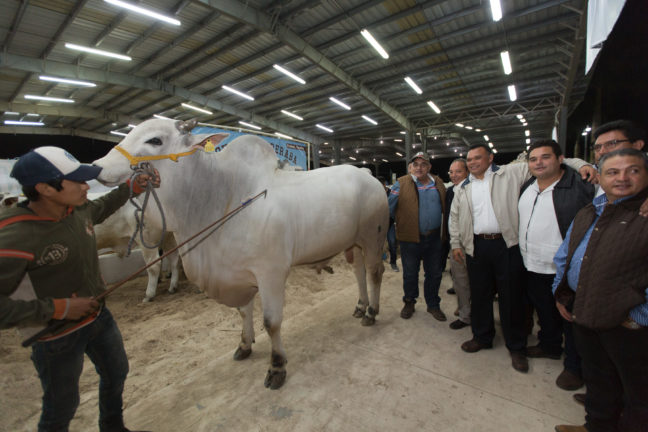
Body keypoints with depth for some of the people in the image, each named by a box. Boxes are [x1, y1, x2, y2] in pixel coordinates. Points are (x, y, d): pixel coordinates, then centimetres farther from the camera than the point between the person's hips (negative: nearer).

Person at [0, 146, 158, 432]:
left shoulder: (79, 209, -9)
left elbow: (102, 207, 17)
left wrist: (132, 187, 12)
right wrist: (58, 308, -27)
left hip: (99, 316, 7)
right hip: (57, 337, -7)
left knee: (116, 374, 26)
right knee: (62, 408, 16)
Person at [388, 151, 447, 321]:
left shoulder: (438, 183, 8)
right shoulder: (401, 184, -4)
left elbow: (445, 207, 13)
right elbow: (389, 208, -2)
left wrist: (444, 233, 9)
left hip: (434, 237, 3)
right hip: (410, 238, -3)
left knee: (434, 274, 15)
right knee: (410, 274, 12)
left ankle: (433, 305, 35)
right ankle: (409, 303, 33)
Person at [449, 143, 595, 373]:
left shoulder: (510, 173, 4)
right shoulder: (463, 188, 12)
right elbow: (455, 217, 14)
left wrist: (580, 164, -10)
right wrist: (456, 244, 9)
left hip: (506, 244, -3)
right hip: (476, 246, 3)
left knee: (511, 296, 5)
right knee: (479, 294, 12)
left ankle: (516, 348, 23)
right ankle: (482, 337, 31)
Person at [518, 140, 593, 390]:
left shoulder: (581, 185, -14)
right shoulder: (526, 187, 7)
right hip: (532, 266, 6)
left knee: (570, 319, 11)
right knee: (544, 312, 24)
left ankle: (575, 367, 30)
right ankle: (549, 346, 46)